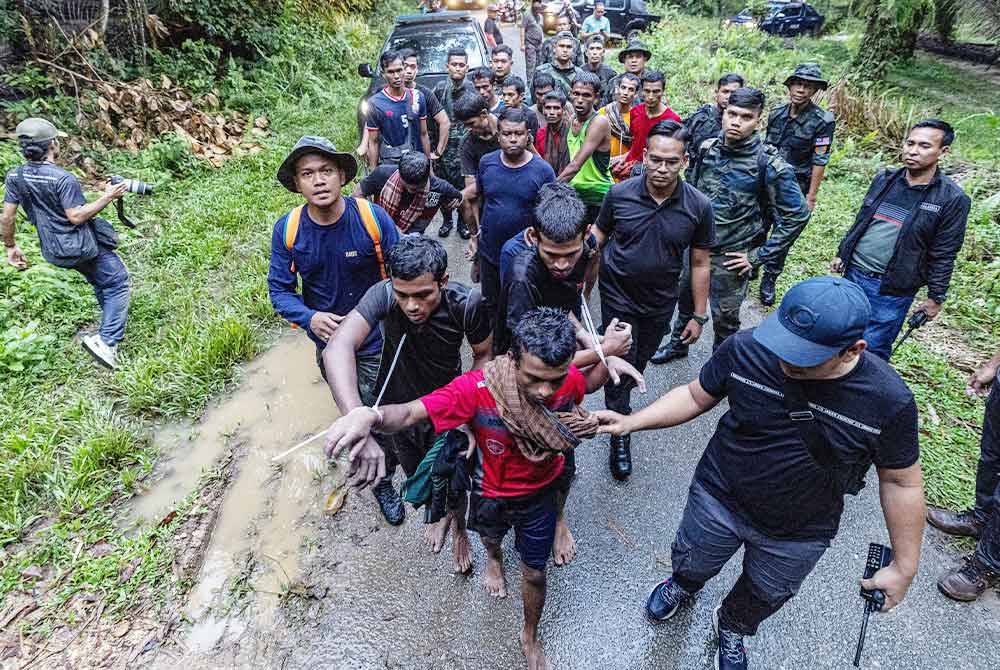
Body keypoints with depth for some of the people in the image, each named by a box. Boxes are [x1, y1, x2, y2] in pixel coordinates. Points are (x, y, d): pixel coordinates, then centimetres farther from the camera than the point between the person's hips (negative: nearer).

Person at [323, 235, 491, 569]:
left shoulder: (466, 304, -31)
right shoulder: (383, 295, -35)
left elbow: (483, 355, -11)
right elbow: (337, 347, -51)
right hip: (396, 407, 1)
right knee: (418, 476, 24)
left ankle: (460, 529, 52)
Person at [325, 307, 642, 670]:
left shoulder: (568, 380, -28)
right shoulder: (478, 388, -40)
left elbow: (587, 384, -2)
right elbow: (410, 413, -41)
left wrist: (608, 363, -24)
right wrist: (368, 415, -64)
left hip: (540, 496, 1)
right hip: (491, 497, 0)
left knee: (534, 575, 20)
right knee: (491, 538, 35)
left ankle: (530, 637, 54)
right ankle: (493, 559, 75)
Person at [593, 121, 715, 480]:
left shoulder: (698, 206, -14)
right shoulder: (619, 193, -15)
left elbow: (700, 264, -5)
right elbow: (599, 236, 0)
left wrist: (698, 315, -2)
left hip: (660, 302, 2)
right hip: (618, 296, -2)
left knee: (639, 362, 21)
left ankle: (618, 401, 51)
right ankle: (619, 436, 19)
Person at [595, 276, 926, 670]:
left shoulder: (889, 400, -26)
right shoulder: (746, 348, -26)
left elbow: (901, 482, -10)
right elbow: (695, 396, -10)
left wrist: (904, 566, -4)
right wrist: (631, 422, -20)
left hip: (798, 536, 0)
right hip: (718, 499, 0)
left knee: (763, 596, 27)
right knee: (691, 563, 26)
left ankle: (732, 628, 63)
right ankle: (683, 586, 65)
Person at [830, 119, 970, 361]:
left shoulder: (952, 199, -10)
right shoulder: (884, 179, 3)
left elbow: (944, 255, -7)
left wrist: (936, 297, -4)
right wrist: (842, 254, 16)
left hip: (892, 290, -4)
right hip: (853, 273, 5)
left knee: (873, 350, 2)